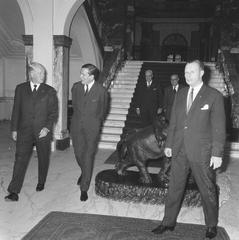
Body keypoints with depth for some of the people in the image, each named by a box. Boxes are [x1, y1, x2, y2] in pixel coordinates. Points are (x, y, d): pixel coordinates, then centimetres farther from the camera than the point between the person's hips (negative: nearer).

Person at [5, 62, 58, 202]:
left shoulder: (50, 91, 1)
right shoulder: (20, 89, 5)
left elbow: (54, 112, 0)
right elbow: (16, 110, 8)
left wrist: (48, 127, -13)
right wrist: (14, 129, 5)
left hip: (43, 132, 0)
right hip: (24, 131, 0)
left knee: (43, 160, 12)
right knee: (20, 160, -5)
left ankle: (41, 182, 35)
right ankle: (14, 192, 0)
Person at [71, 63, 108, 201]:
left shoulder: (101, 91, -11)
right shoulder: (76, 87, 0)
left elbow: (103, 110, 5)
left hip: (92, 128, -4)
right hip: (77, 126, 4)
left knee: (88, 157, -2)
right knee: (78, 153, 11)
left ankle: (84, 188, 7)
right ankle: (85, 173, 43)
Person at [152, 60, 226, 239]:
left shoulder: (214, 96, -7)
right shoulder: (181, 94, 9)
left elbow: (219, 128, -8)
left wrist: (217, 153, -11)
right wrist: (169, 144, 10)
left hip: (202, 153, -4)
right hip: (180, 151, 5)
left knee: (208, 190, 10)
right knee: (174, 187, 13)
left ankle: (211, 225, 31)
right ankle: (169, 222, 27)